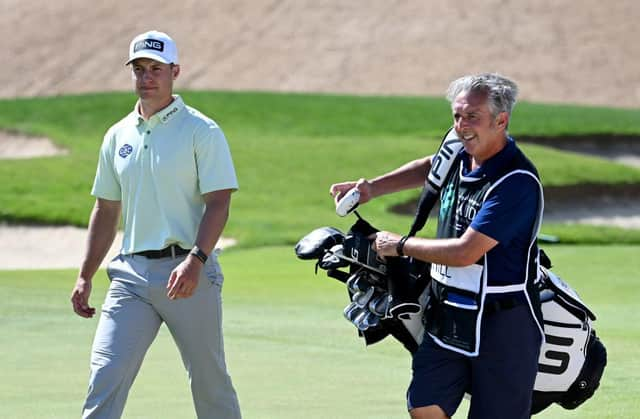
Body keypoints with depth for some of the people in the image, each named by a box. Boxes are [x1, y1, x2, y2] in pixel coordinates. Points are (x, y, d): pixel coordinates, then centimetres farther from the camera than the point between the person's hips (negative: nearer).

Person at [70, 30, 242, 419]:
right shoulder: (118, 136, 14)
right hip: (132, 273, 4)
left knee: (210, 382, 3)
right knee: (105, 376, -10)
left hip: (189, 273, -4)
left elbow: (218, 202, -10)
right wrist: (85, 277, 16)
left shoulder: (201, 131, -2)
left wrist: (195, 260, -24)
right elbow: (106, 211, 21)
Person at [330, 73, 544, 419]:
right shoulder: (461, 156, 4)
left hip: (501, 324, -8)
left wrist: (400, 245, -12)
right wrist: (373, 188, 17)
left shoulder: (517, 182, -22)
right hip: (446, 316, 8)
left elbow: (465, 252, -26)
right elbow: (429, 168, 31)